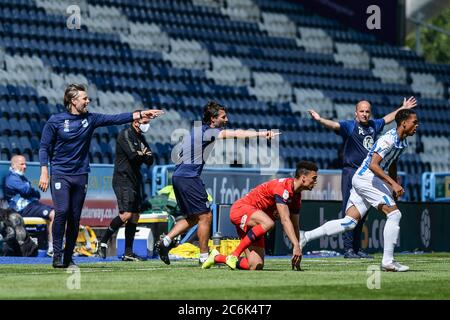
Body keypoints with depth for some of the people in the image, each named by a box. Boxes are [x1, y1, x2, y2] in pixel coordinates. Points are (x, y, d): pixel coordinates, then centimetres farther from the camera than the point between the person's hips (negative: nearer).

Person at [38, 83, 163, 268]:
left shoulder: (90, 119, 7)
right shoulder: (55, 121, -3)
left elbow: (115, 119, 2)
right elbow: (44, 147, -1)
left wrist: (140, 114, -7)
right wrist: (44, 172, -9)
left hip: (80, 175, 4)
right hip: (60, 174, -4)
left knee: (75, 218, 4)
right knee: (62, 212, -18)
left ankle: (68, 258, 12)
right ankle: (57, 255, -11)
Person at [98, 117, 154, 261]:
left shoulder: (140, 138, 18)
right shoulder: (125, 135, -9)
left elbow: (150, 160, 13)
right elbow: (133, 155, -21)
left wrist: (141, 155, -9)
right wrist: (144, 155, 0)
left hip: (134, 181, 9)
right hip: (123, 180, -9)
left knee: (134, 217, 5)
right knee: (126, 214, -19)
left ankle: (128, 253, 8)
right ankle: (103, 241, -6)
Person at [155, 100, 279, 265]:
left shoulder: (198, 130, 17)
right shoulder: (207, 132, -12)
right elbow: (236, 134, -22)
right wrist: (261, 133, -27)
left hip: (178, 176, 10)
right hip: (189, 178, -10)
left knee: (193, 217, 17)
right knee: (205, 216, -3)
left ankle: (165, 241, 10)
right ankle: (204, 256, 1)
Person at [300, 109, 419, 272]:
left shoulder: (402, 143, 12)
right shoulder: (389, 139, -19)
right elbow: (373, 165, -27)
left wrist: (395, 190, 22)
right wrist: (393, 184, -31)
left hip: (363, 180, 9)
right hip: (366, 178, -9)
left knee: (349, 222, 3)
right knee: (394, 214, -12)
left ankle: (305, 237, 3)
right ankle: (388, 261, -11)